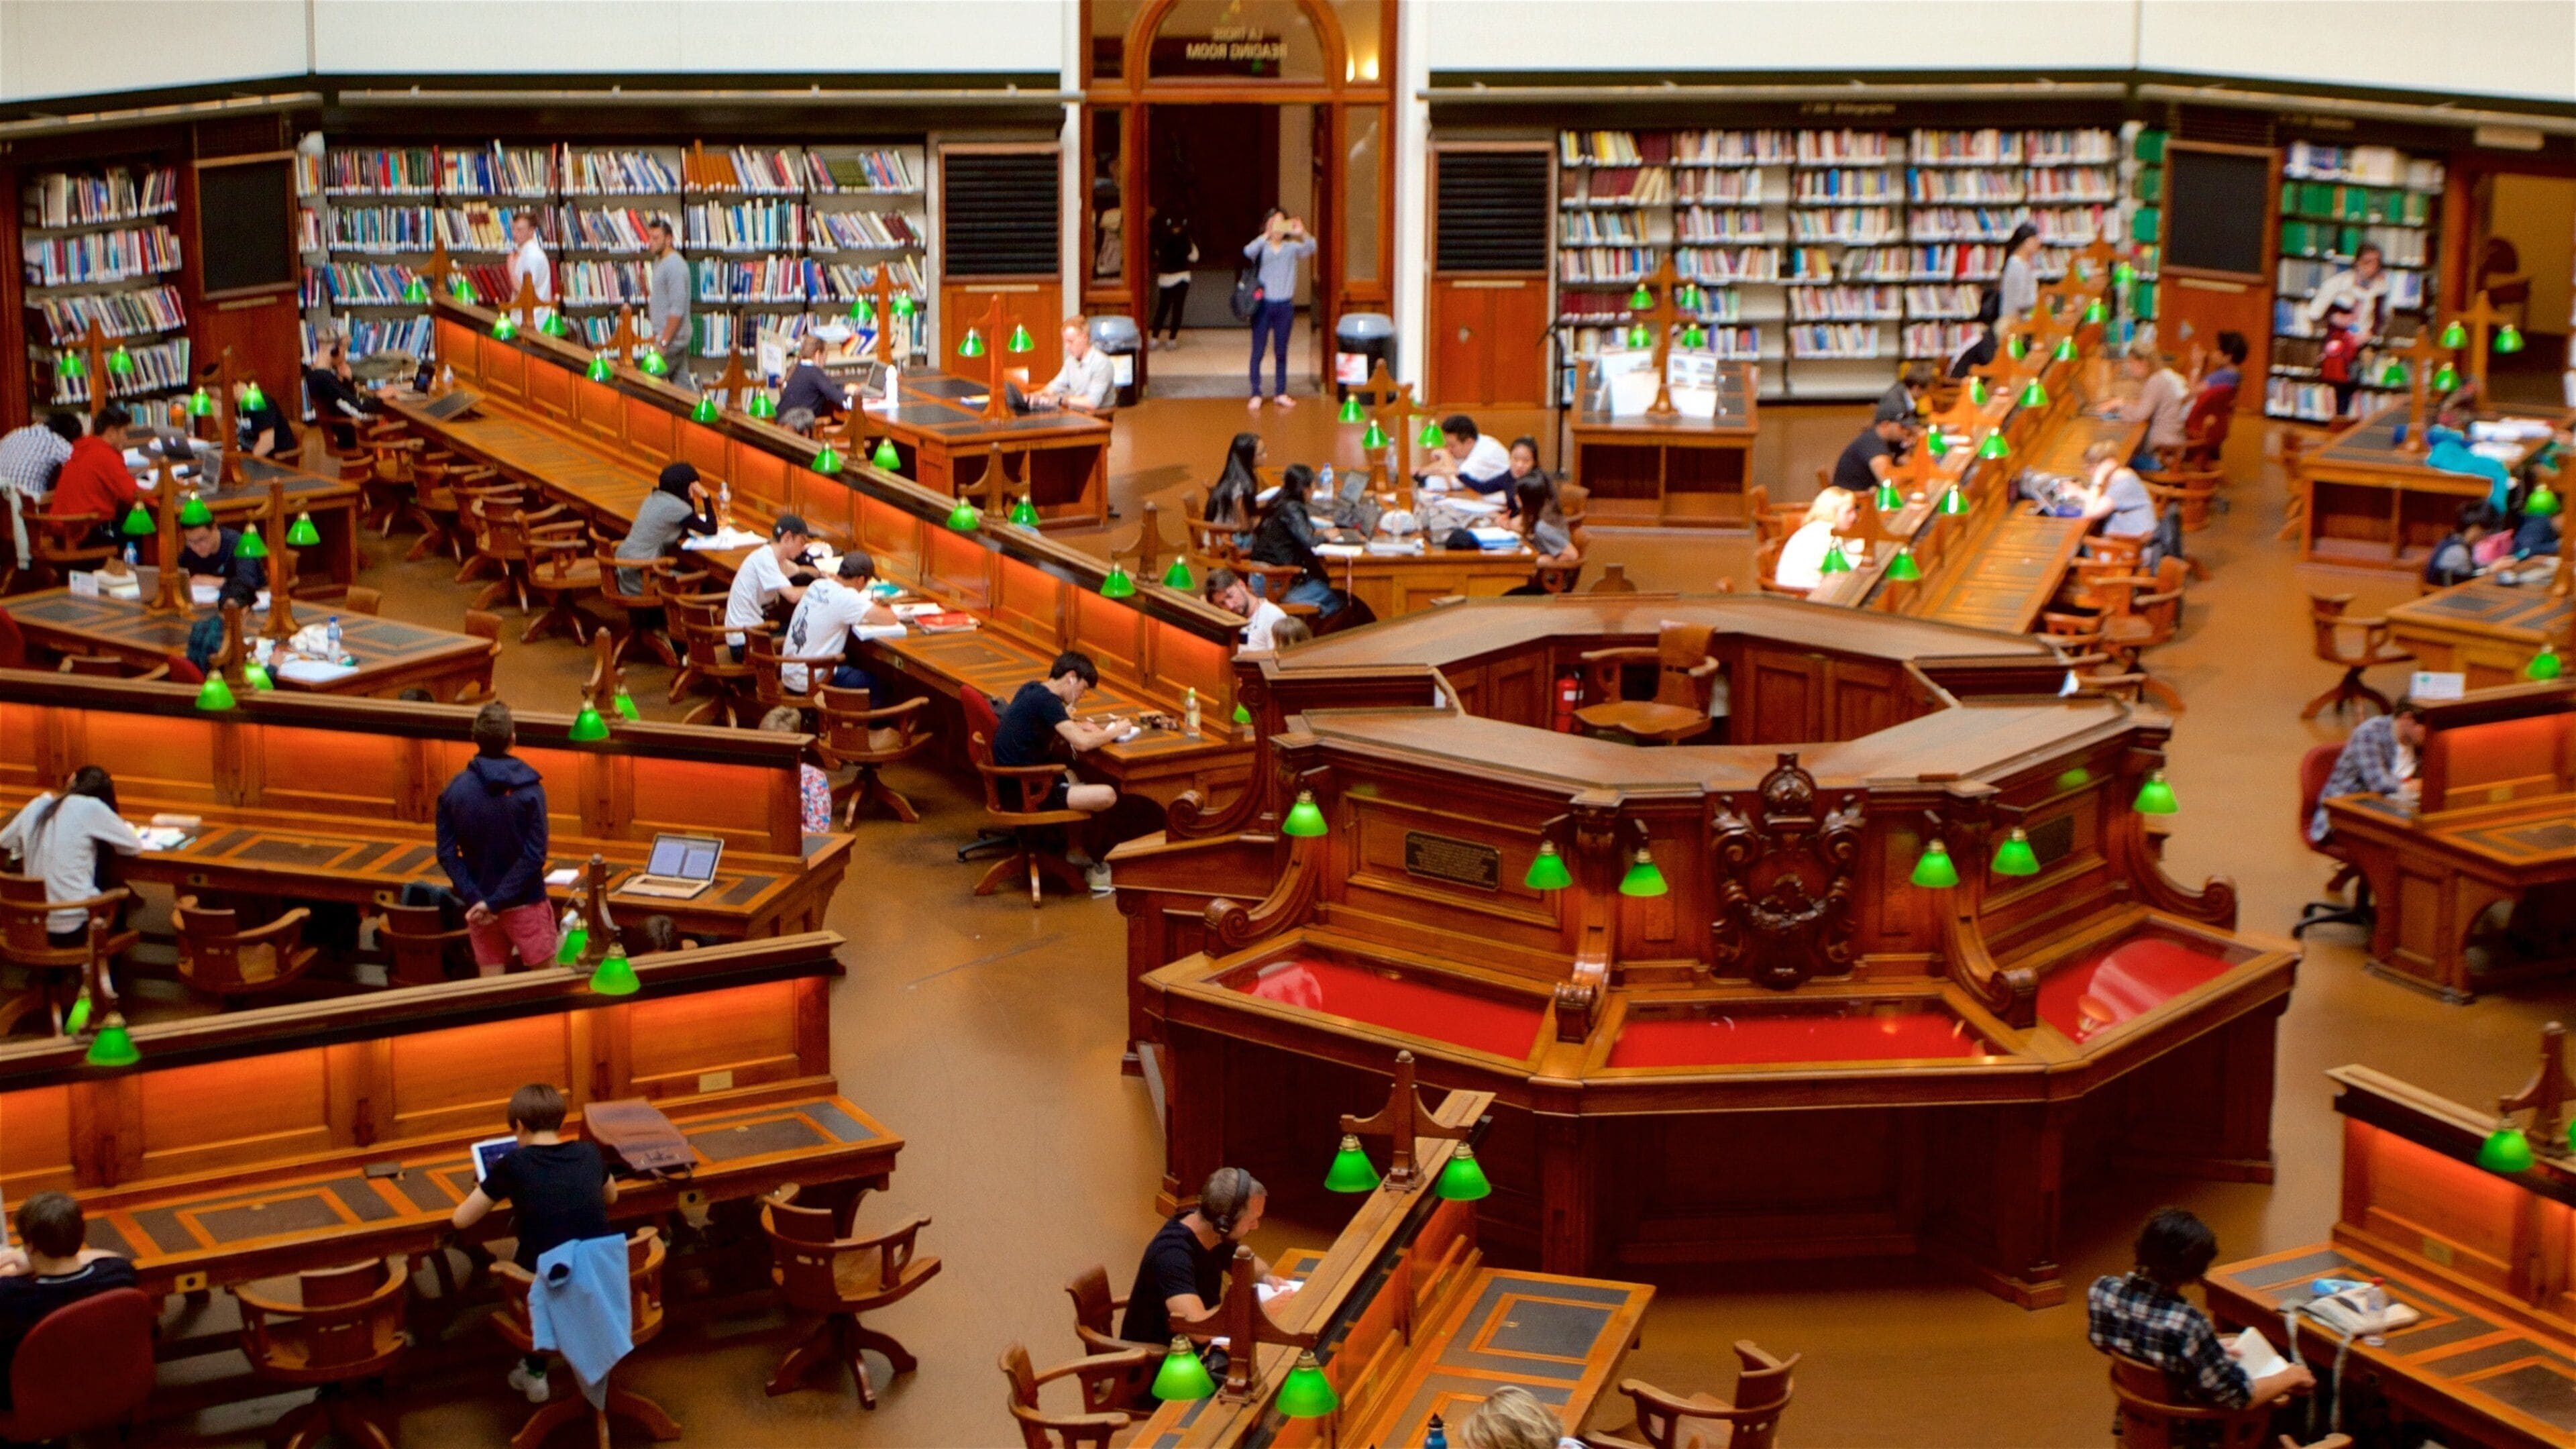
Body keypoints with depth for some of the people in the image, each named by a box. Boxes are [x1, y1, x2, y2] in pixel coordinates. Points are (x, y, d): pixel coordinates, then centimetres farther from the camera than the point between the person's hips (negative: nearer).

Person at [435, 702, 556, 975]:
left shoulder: (454, 790, -2)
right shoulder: (530, 788, -12)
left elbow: (448, 855, -6)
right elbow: (534, 856, -18)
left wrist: (475, 899, -10)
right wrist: (495, 901, -16)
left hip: (478, 905, 3)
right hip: (525, 904, -3)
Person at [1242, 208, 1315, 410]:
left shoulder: (1292, 247, 3)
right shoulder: (1262, 247, -3)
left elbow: (1310, 249, -16)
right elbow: (1248, 251, -25)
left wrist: (1302, 234, -35)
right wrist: (1267, 236, -39)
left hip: (1285, 305, 2)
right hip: (1263, 304, -2)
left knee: (1281, 352, 10)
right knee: (1258, 351, 1)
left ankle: (1281, 393, 19)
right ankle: (1256, 395, 6)